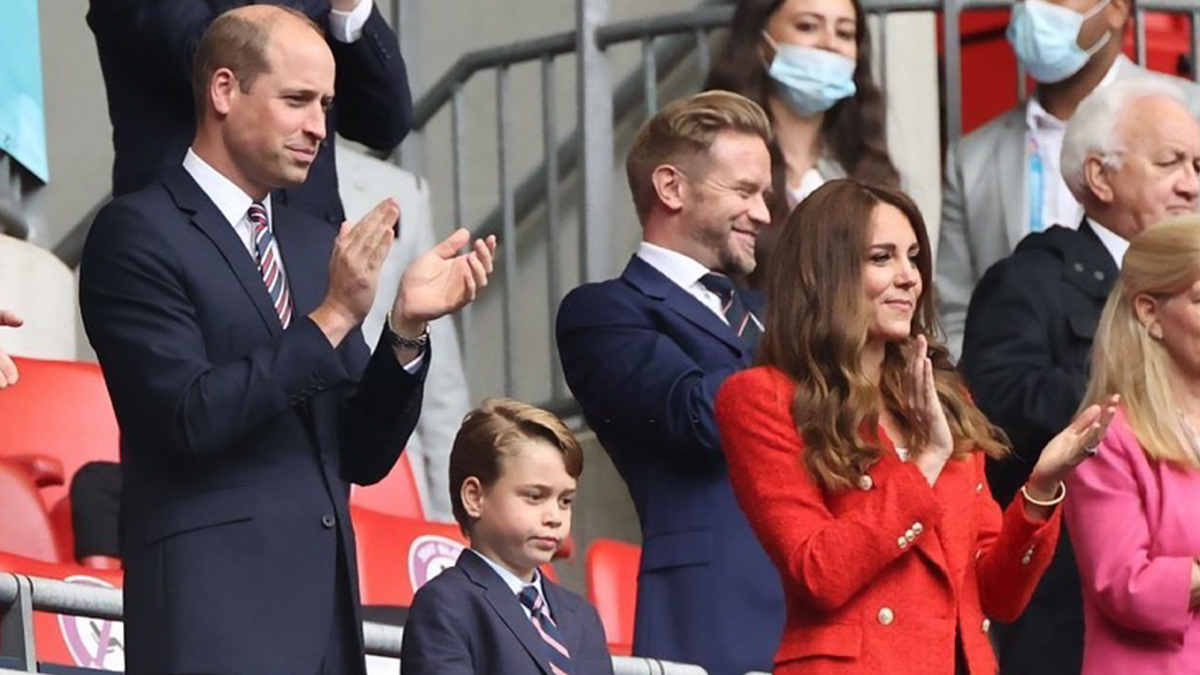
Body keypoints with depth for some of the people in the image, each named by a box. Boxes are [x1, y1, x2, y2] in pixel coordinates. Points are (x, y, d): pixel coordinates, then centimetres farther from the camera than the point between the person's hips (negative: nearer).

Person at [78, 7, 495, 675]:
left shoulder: (317, 244, 18)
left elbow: (364, 459, 15)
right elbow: (191, 417, -14)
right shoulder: (137, 232, -2)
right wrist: (332, 319, -15)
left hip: (327, 605, 6)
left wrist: (408, 329, -1)